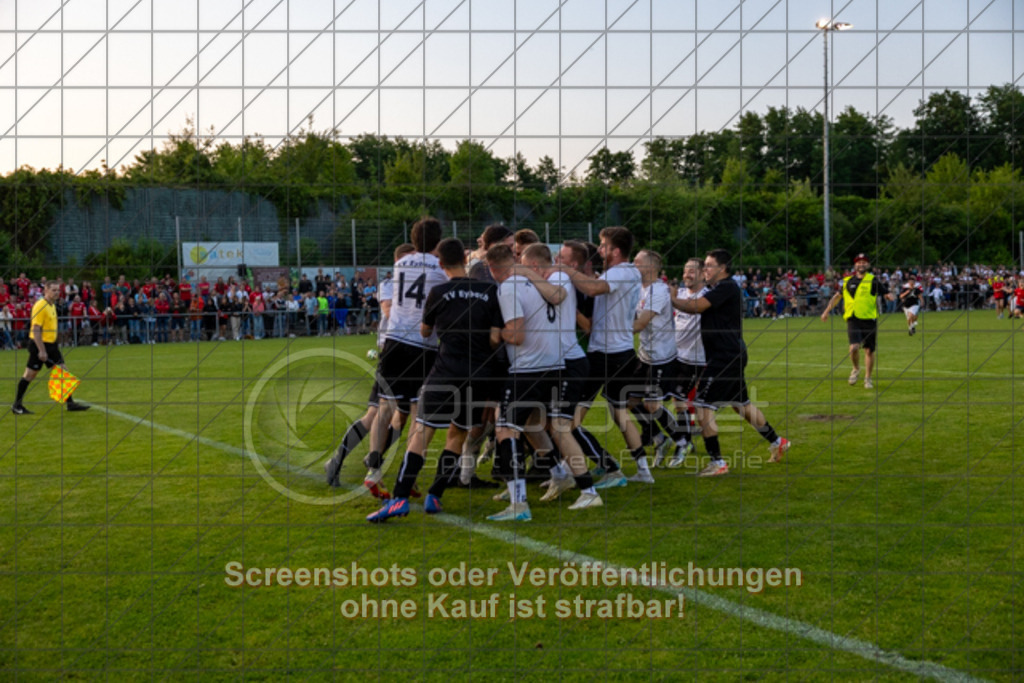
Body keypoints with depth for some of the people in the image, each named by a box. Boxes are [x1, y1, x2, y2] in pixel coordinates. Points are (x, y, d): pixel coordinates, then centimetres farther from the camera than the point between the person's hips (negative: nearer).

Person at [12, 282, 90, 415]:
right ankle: (17, 405, 11)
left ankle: (70, 403, 6)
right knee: (30, 374, 0)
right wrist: (41, 350, -24)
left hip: (51, 344, 9)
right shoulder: (40, 306, -16)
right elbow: (36, 329, -21)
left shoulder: (52, 305, 12)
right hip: (40, 344, -9)